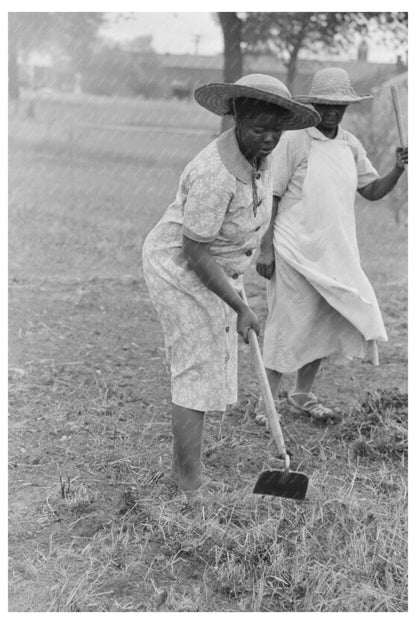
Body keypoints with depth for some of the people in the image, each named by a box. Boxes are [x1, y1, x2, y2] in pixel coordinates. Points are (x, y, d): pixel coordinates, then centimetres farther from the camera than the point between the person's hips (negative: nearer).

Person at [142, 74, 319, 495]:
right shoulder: (216, 175, -32)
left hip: (215, 269, 9)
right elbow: (195, 253, -28)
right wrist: (240, 308, -24)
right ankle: (191, 480, 8)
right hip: (182, 273, -9)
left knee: (204, 368, 15)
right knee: (198, 374, -4)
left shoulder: (259, 154, -4)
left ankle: (181, 467, 29)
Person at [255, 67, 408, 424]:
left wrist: (398, 170, -6)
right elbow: (270, 197, -9)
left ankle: (303, 395, 28)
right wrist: (265, 248, -12)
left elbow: (373, 191, 13)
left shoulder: (351, 145, 9)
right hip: (295, 251, -6)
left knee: (327, 321, 10)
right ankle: (267, 401, 14)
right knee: (289, 325, -1)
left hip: (334, 252, 6)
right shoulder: (294, 141, -9)